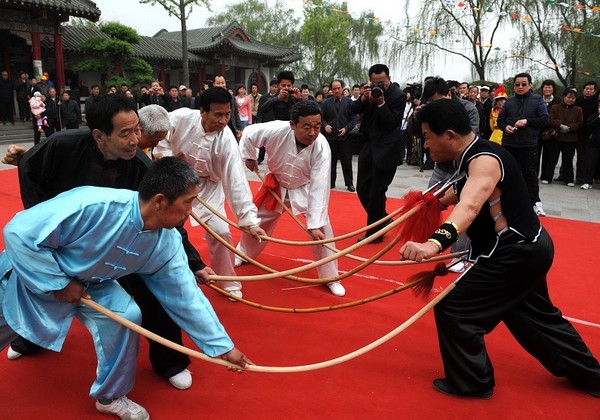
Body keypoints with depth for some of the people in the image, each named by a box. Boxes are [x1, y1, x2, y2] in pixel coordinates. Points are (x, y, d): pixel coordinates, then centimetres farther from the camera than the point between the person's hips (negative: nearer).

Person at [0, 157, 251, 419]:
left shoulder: (167, 243, -19)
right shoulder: (93, 206, -40)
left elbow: (186, 296, -12)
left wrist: (223, 346, -10)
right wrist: (58, 283, -26)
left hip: (90, 283, 4)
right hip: (29, 273, -3)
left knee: (126, 316, -16)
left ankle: (109, 396, 7)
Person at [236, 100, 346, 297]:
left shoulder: (321, 147, -34)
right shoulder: (277, 130, -34)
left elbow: (319, 188, -34)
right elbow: (249, 133, -13)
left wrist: (315, 223, -37)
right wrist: (249, 157, -7)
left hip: (304, 188, -1)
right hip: (276, 184, 2)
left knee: (322, 227, -12)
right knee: (256, 220, 16)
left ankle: (330, 277, 5)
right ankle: (243, 252, 47)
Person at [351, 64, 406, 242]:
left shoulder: (398, 96, -11)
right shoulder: (371, 91, 6)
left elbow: (392, 123, -17)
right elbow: (354, 110, 4)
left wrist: (381, 103, -26)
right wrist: (363, 99, -15)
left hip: (386, 149, -7)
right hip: (369, 145, 7)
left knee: (376, 192, -3)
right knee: (362, 188, 9)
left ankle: (375, 232, 10)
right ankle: (381, 220, 28)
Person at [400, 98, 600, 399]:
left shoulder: (484, 160, -25)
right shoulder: (474, 156, 5)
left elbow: (469, 207, -47)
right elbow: (462, 194, 27)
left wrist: (435, 243, -62)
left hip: (515, 254, -11)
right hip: (525, 248, 11)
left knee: (453, 308, -7)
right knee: (532, 315, 27)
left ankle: (471, 382, 13)